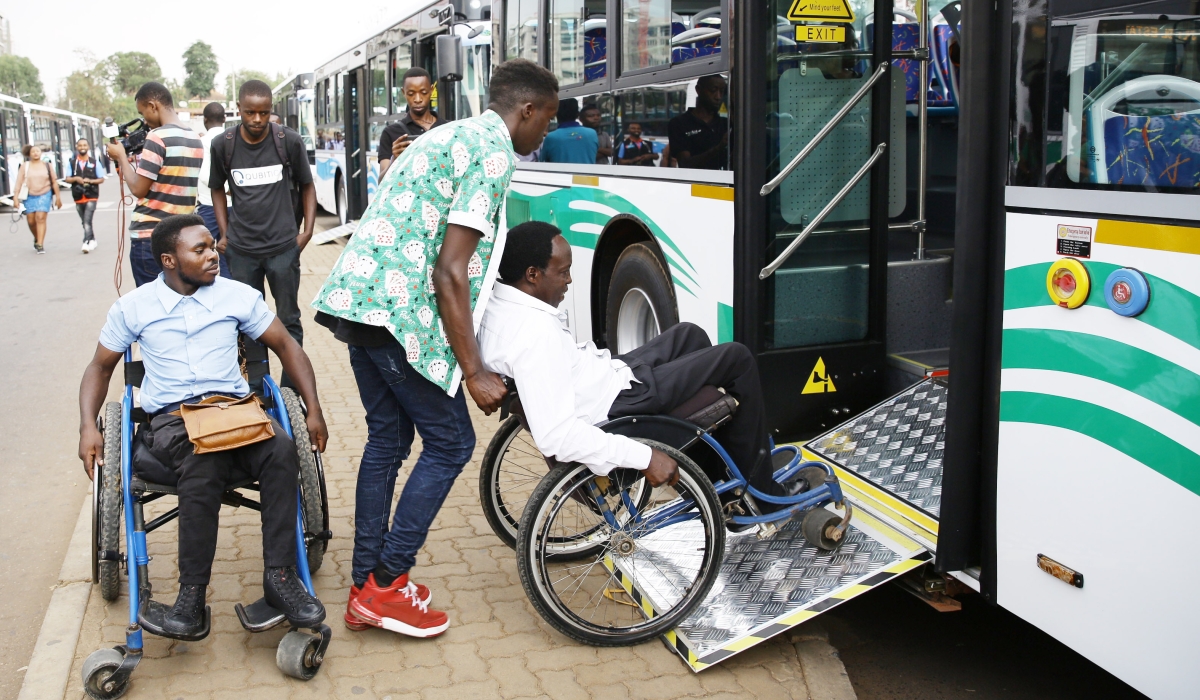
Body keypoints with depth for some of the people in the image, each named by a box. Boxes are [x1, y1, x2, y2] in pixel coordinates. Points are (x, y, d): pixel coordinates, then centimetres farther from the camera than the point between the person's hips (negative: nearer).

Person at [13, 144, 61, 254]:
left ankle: (40, 245, -16)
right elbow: (19, 183, 1)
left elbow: (54, 182, 7)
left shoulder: (47, 165, 5)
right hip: (29, 196, 2)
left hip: (44, 195, -1)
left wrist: (58, 197, 4)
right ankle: (36, 239, 31)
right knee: (31, 220, 2)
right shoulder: (25, 166, 5)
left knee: (41, 218, -14)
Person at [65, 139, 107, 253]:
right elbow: (67, 179, 7)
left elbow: (101, 179, 4)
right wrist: (75, 179, -13)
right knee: (84, 222, 13)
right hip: (78, 197, 4)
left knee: (87, 220, -16)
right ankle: (92, 240, 27)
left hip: (91, 196, -4)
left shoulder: (95, 162, 1)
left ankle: (87, 242, -20)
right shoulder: (72, 163, 7)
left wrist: (91, 181, -14)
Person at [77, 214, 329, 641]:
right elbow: (100, 368, 17)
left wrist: (314, 410, 3)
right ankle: (192, 592, -26)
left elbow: (286, 347, 13)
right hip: (172, 417, -1)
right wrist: (88, 428, -1)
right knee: (204, 464, -38)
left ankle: (279, 576, -27)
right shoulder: (133, 308, 8)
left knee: (282, 450, -34)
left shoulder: (237, 295, 9)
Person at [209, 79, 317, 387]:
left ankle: (291, 390, 14)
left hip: (283, 246, -1)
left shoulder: (290, 142, -5)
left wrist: (307, 231, -1)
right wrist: (225, 233, 6)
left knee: (288, 321, 5)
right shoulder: (222, 145, -1)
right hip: (241, 249, 1)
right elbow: (217, 189, 13)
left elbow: (306, 186, 7)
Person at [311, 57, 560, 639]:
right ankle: (386, 586, 5)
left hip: (357, 296, 10)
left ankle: (366, 586, 22)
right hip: (399, 309, -10)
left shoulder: (451, 135, 22)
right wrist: (474, 373, -13)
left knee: (388, 437, 15)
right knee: (450, 442, 1)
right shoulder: (493, 151, -9)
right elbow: (449, 273, -16)